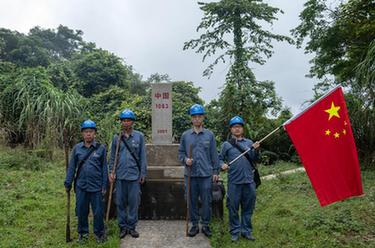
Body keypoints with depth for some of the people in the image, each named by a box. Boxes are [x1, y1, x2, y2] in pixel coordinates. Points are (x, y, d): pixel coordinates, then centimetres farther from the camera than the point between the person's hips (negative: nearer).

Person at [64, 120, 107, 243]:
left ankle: (99, 233, 25)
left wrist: (104, 185, -2)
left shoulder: (101, 148, -1)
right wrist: (68, 183, 4)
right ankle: (82, 232, 31)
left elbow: (104, 168, 1)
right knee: (81, 211, 12)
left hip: (96, 186, -2)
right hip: (81, 186, 2)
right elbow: (72, 167, 7)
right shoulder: (77, 148, 3)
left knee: (98, 212, 6)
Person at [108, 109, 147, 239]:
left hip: (134, 175, -2)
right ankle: (123, 227, 22)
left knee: (133, 202, 5)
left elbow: (143, 156, 1)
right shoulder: (116, 137, 6)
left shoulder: (139, 136, 0)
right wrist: (111, 172, 2)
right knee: (120, 203, 9)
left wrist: (143, 173, -1)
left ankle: (132, 226, 20)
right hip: (120, 175, 2)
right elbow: (112, 157, 10)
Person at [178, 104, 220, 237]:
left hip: (206, 174, -1)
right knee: (192, 201, 9)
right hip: (190, 174, 1)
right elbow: (181, 152, 9)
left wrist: (216, 171, 2)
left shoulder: (209, 135, 3)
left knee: (206, 201, 6)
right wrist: (185, 160, -10)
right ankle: (194, 225, 23)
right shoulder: (185, 135, 4)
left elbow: (214, 154, 4)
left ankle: (206, 225, 21)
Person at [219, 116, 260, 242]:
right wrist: (222, 165, -14)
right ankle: (235, 232, 19)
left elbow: (254, 159, 4)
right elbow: (220, 159, 7)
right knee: (233, 208, 5)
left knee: (248, 207, 11)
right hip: (234, 182, -2)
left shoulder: (249, 143, 9)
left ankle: (246, 231, 25)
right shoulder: (226, 144, 3)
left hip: (249, 181, 3)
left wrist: (255, 150, -15)